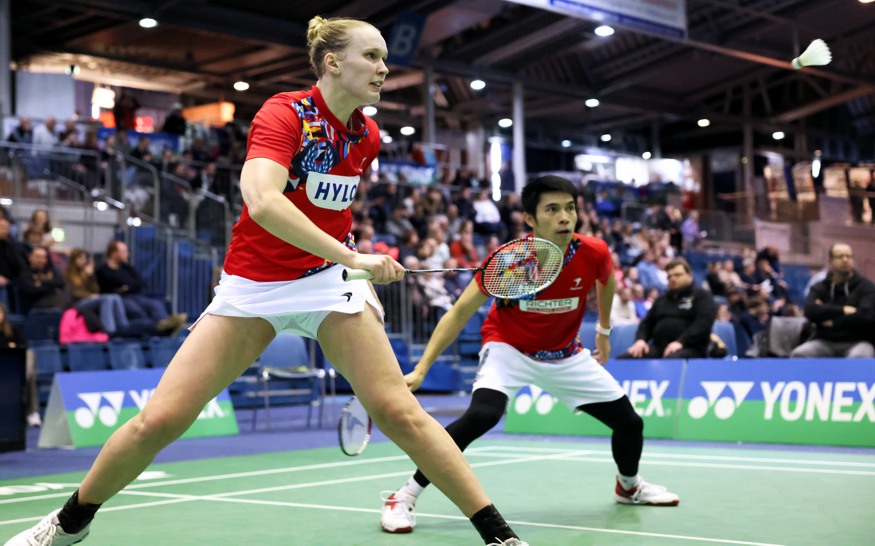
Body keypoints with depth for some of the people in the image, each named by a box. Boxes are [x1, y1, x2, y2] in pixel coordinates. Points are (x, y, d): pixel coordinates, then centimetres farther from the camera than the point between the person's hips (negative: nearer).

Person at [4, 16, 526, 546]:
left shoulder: (368, 137, 2)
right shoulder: (284, 113, -16)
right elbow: (262, 203, -34)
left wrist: (350, 259, 11)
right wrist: (351, 256, -36)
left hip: (328, 279, 3)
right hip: (251, 284, -3)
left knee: (398, 411, -12)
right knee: (158, 420, -5)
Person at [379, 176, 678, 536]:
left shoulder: (594, 254, -19)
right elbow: (460, 313, -20)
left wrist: (604, 330, 20)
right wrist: (421, 370, -26)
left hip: (566, 355, 4)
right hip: (509, 349, -4)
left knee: (630, 422, 4)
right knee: (483, 414, -33)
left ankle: (629, 487, 40)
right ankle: (404, 497, -21)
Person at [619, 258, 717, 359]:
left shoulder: (702, 296, 8)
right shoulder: (662, 300, 28)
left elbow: (703, 323, -8)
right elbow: (647, 323, 27)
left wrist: (681, 342, -22)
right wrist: (640, 340, 3)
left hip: (689, 348, -6)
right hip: (658, 347, 6)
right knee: (623, 360, -20)